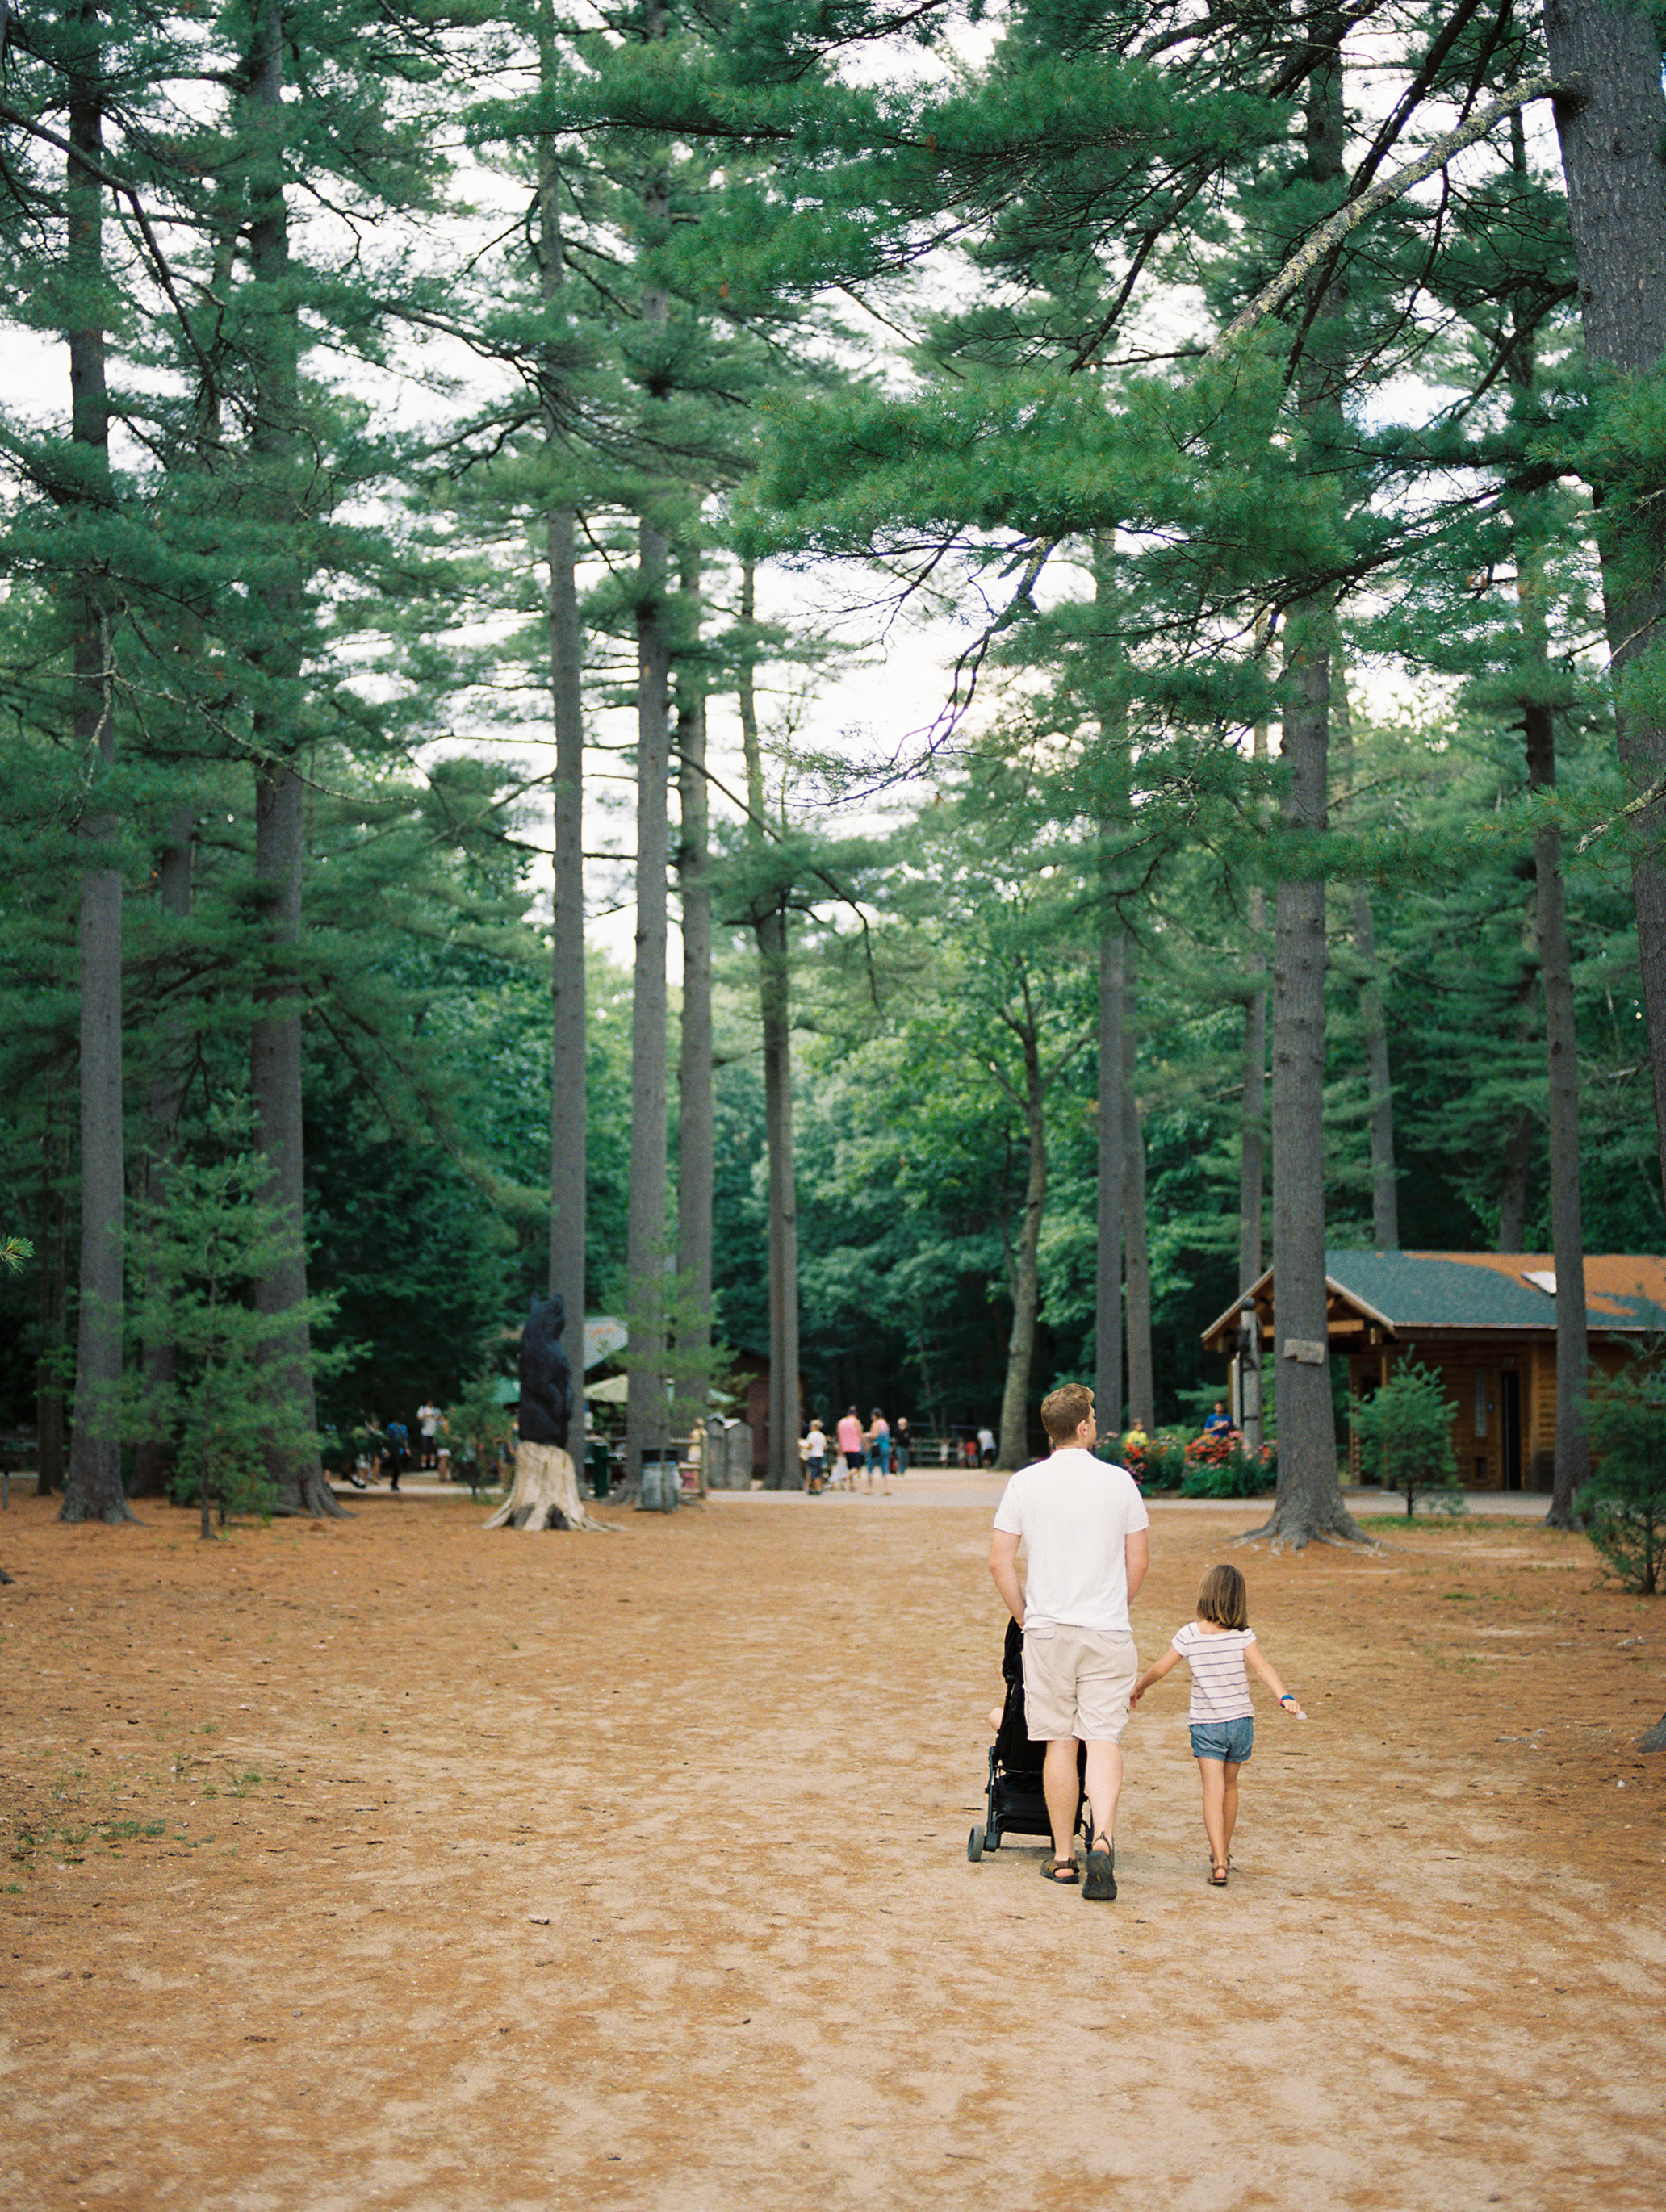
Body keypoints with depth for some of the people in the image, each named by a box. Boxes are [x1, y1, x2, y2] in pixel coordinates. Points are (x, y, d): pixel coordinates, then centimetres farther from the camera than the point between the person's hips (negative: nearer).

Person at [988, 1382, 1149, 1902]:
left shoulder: (1024, 1483, 0)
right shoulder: (1119, 1481, 1)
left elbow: (999, 1562, -1)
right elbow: (1139, 1560, 6)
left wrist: (1025, 1617, 10)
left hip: (1047, 1630, 1)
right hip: (1109, 1633, -1)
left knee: (1060, 1743, 9)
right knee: (1103, 1740, -1)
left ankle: (1063, 1857, 15)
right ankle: (1103, 1840, -21)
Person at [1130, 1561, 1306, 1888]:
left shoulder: (1189, 1635, -7)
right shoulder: (1242, 1635, -6)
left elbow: (1159, 1668, 0)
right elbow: (1262, 1668, -20)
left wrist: (1138, 1687, 17)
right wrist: (1285, 1698, -26)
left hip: (1205, 1724, -2)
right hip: (1240, 1720, 2)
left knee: (1213, 1790, -7)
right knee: (1230, 1784, 21)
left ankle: (1219, 1864, -20)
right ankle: (1224, 1852, 34)